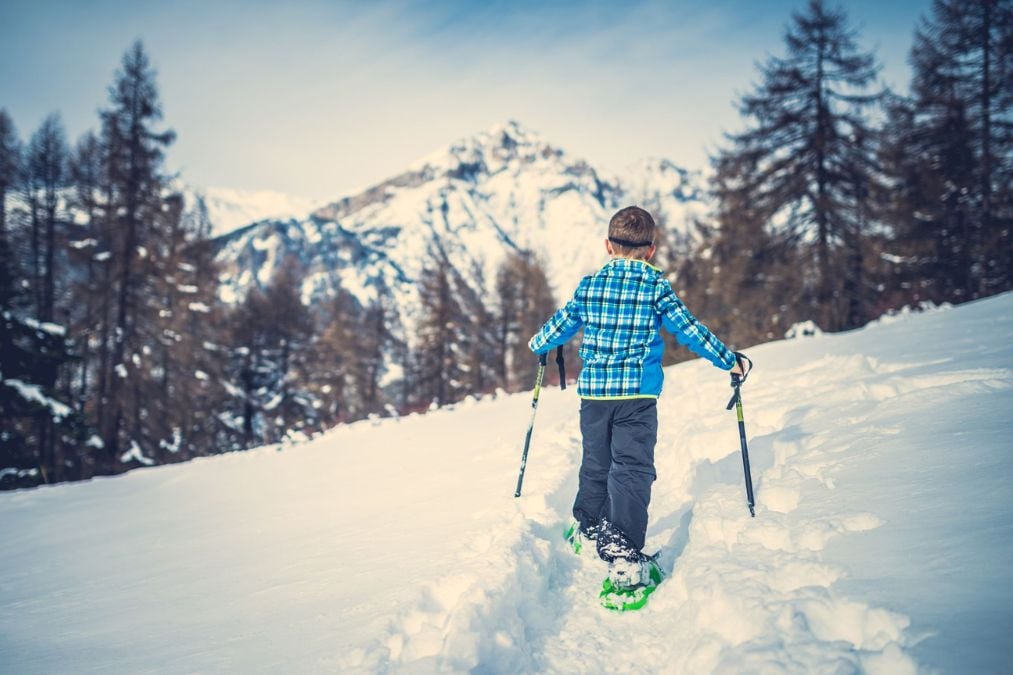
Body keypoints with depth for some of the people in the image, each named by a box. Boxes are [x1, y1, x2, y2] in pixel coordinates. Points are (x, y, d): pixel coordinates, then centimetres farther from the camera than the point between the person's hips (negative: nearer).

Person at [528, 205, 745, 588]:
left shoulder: (589, 286, 5)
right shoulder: (656, 286, -3)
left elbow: (560, 326, 15)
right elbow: (689, 330, -2)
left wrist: (537, 345, 36)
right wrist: (729, 361, 9)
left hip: (593, 392, 4)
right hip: (638, 394, -3)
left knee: (596, 464, 21)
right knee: (632, 469, -6)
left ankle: (588, 528, 37)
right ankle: (623, 552, -17)